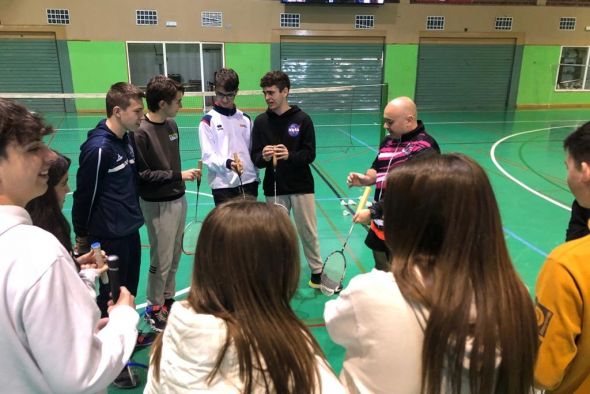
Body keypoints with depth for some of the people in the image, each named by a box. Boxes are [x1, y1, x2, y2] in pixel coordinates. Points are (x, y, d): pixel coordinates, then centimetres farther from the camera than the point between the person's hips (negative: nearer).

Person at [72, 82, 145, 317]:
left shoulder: (126, 139, 5)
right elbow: (84, 196, -14)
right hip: (110, 237, -8)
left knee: (129, 290, 21)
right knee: (112, 296, 8)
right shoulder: (99, 147, -21)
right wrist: (82, 236, -5)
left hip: (130, 230, 8)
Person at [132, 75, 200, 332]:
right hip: (158, 205, -7)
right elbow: (143, 174, -20)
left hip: (178, 200, 7)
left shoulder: (171, 125, 5)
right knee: (161, 261, 5)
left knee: (174, 257, 17)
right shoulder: (141, 132, -18)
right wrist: (178, 175, -20)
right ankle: (154, 309, 25)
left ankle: (168, 299, 36)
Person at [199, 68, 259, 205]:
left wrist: (255, 178, 11)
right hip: (222, 185, -4)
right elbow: (208, 155, -8)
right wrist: (228, 163, -26)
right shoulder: (208, 121, -3)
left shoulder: (245, 119, 10)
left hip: (248, 182, 4)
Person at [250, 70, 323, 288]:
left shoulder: (302, 119, -5)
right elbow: (255, 157, 0)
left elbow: (310, 154, -7)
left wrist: (290, 155, -25)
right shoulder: (261, 121, 1)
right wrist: (264, 157, -23)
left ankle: (317, 271, 26)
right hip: (273, 188, 2)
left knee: (308, 231, 8)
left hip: (301, 186, -1)